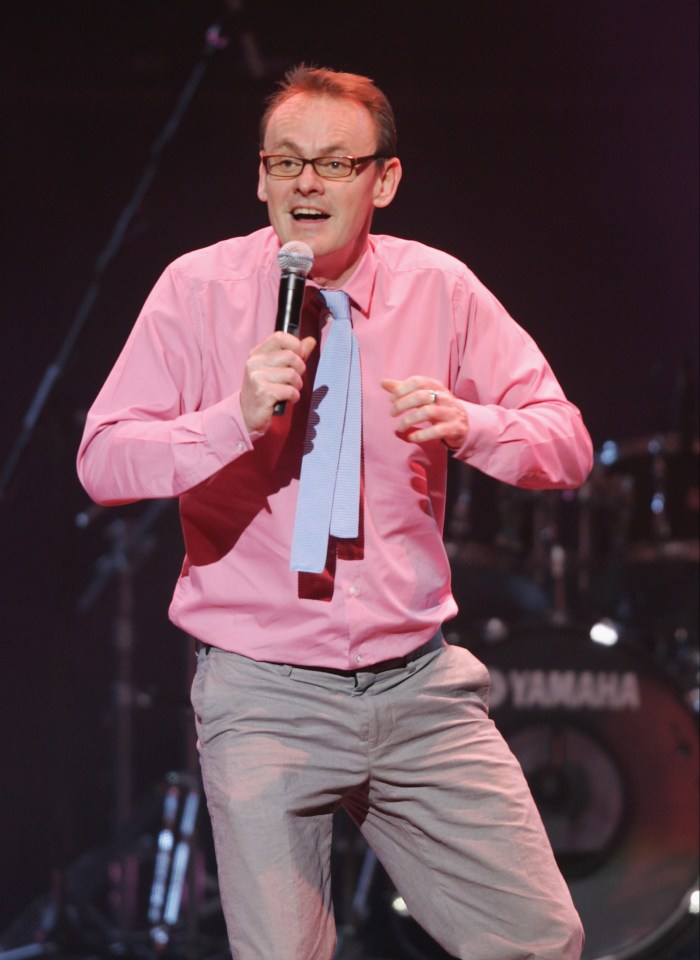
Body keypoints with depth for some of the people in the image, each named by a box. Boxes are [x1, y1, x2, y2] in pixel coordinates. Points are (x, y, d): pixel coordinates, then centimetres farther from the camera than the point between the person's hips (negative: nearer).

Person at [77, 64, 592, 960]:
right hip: (264, 693, -2)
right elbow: (103, 460, -5)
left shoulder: (439, 289, 4)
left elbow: (567, 443, 5)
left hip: (420, 684, 3)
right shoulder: (199, 289, -2)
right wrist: (236, 419, -21)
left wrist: (466, 424, -16)